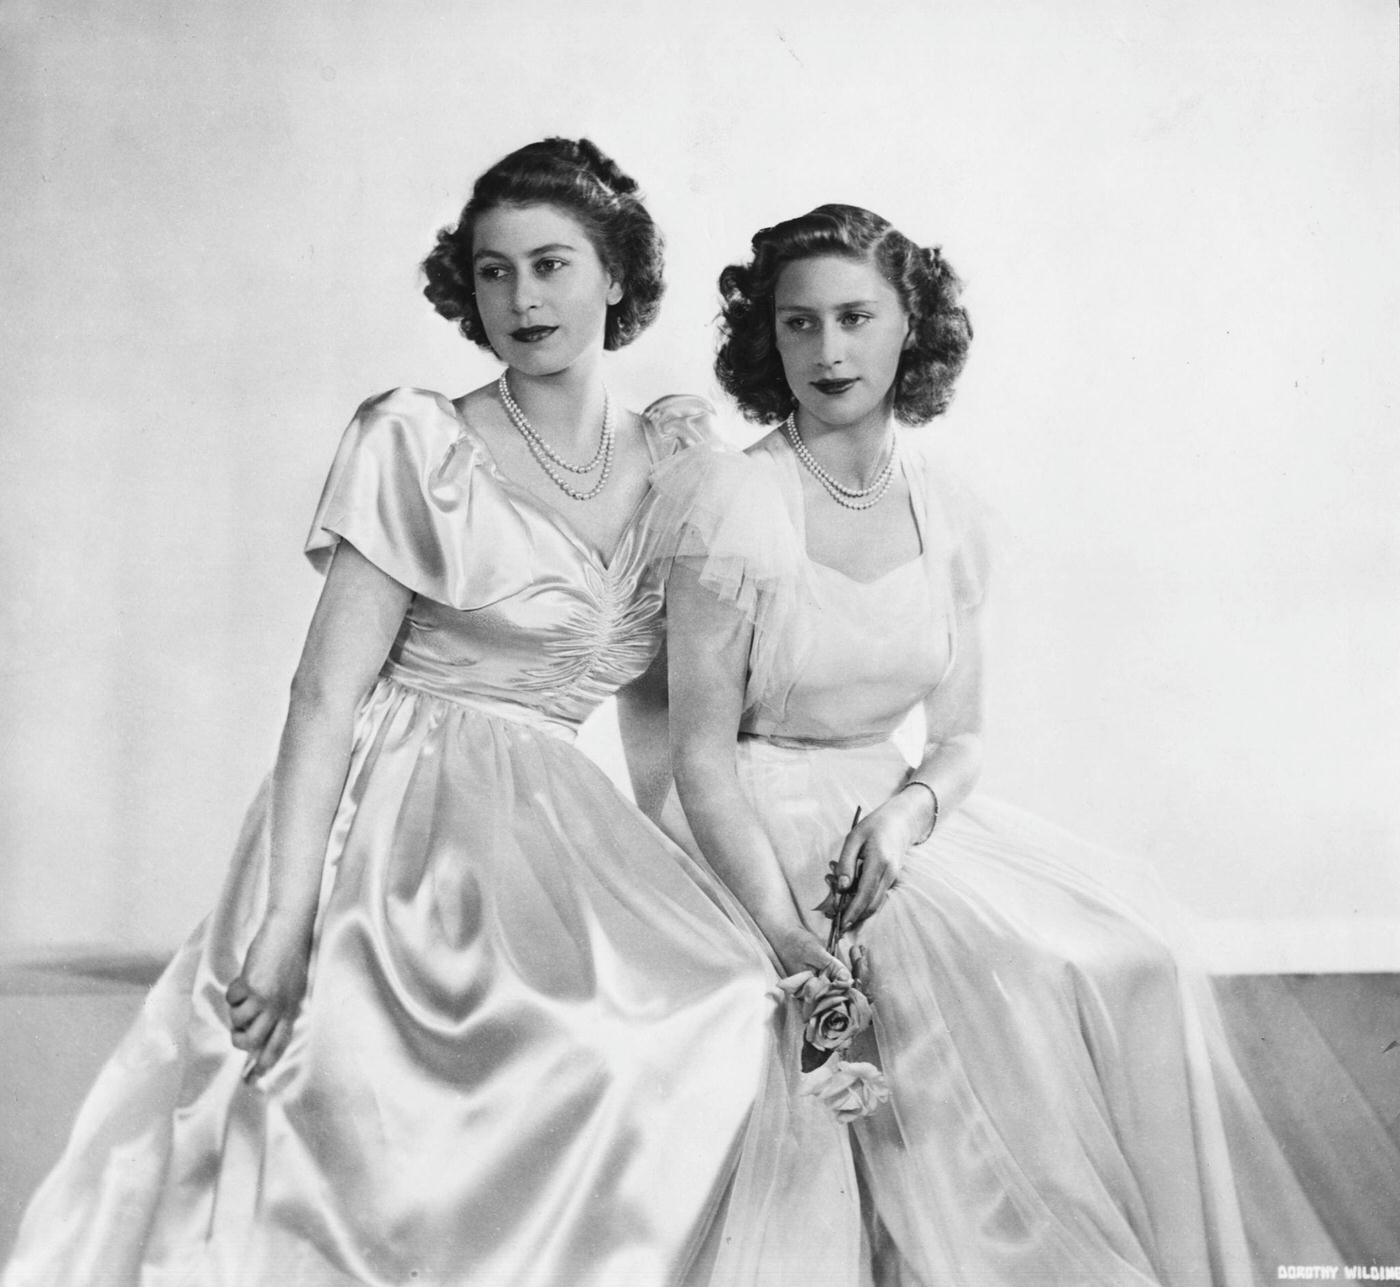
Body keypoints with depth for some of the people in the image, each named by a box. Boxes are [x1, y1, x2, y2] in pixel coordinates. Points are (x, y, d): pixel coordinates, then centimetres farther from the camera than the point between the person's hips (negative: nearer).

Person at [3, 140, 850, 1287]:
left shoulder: (669, 460, 9)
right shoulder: (420, 443, -4)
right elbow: (327, 690, -9)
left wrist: (681, 878, 3)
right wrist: (285, 913, -16)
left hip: (548, 824, 5)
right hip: (397, 819, -5)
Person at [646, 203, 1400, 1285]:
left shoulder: (945, 512, 4)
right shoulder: (733, 499, -11)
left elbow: (960, 735, 8)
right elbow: (703, 747, -12)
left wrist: (908, 810, -15)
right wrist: (784, 930, -23)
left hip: (900, 805, 5)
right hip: (757, 821, -4)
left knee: (1129, 942, -15)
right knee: (997, 964, -25)